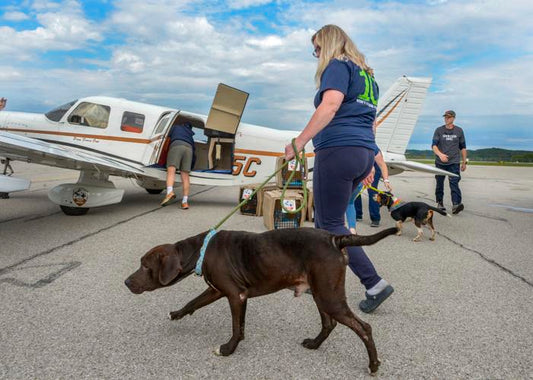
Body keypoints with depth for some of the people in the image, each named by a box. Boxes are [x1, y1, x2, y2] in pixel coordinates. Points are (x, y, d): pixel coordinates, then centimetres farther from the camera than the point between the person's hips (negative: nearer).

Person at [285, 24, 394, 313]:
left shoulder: (338, 66, -1)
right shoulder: (366, 75, 26)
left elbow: (330, 105, -19)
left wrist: (299, 142, -22)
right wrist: (368, 164, 27)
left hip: (338, 151, -9)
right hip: (363, 153, 9)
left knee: (331, 224, -4)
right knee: (324, 219, 15)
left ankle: (375, 284, -4)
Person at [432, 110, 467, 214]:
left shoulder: (459, 131, 8)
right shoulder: (439, 130, 4)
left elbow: (463, 147, 14)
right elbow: (434, 145, -5)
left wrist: (464, 162, 13)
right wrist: (440, 154, -25)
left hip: (454, 162, -1)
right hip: (440, 162, 1)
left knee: (454, 183, -14)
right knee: (439, 183, 8)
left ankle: (456, 204, -24)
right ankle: (440, 203, 23)